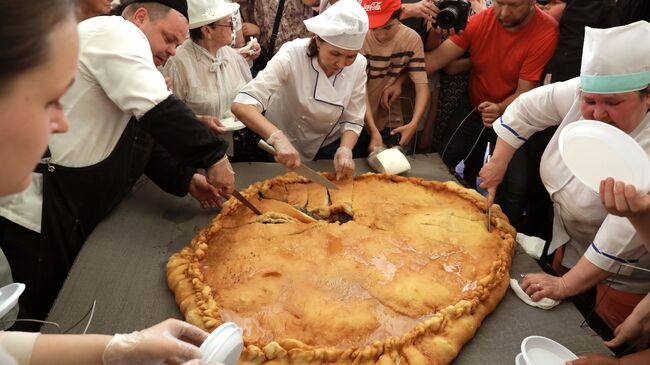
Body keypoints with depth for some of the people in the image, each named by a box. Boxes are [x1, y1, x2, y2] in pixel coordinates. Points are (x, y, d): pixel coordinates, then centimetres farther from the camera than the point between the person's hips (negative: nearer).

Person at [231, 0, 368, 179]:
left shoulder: (358, 65, -17)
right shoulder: (292, 55, -29)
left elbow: (353, 119, -10)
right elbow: (241, 105, -37)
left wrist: (345, 149, -30)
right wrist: (278, 138, -51)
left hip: (328, 148, 3)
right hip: (282, 146, -2)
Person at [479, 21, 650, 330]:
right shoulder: (583, 92, -18)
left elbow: (621, 240, -33)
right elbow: (527, 108, -2)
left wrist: (567, 285, -27)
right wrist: (498, 163, -2)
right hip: (570, 239, 6)